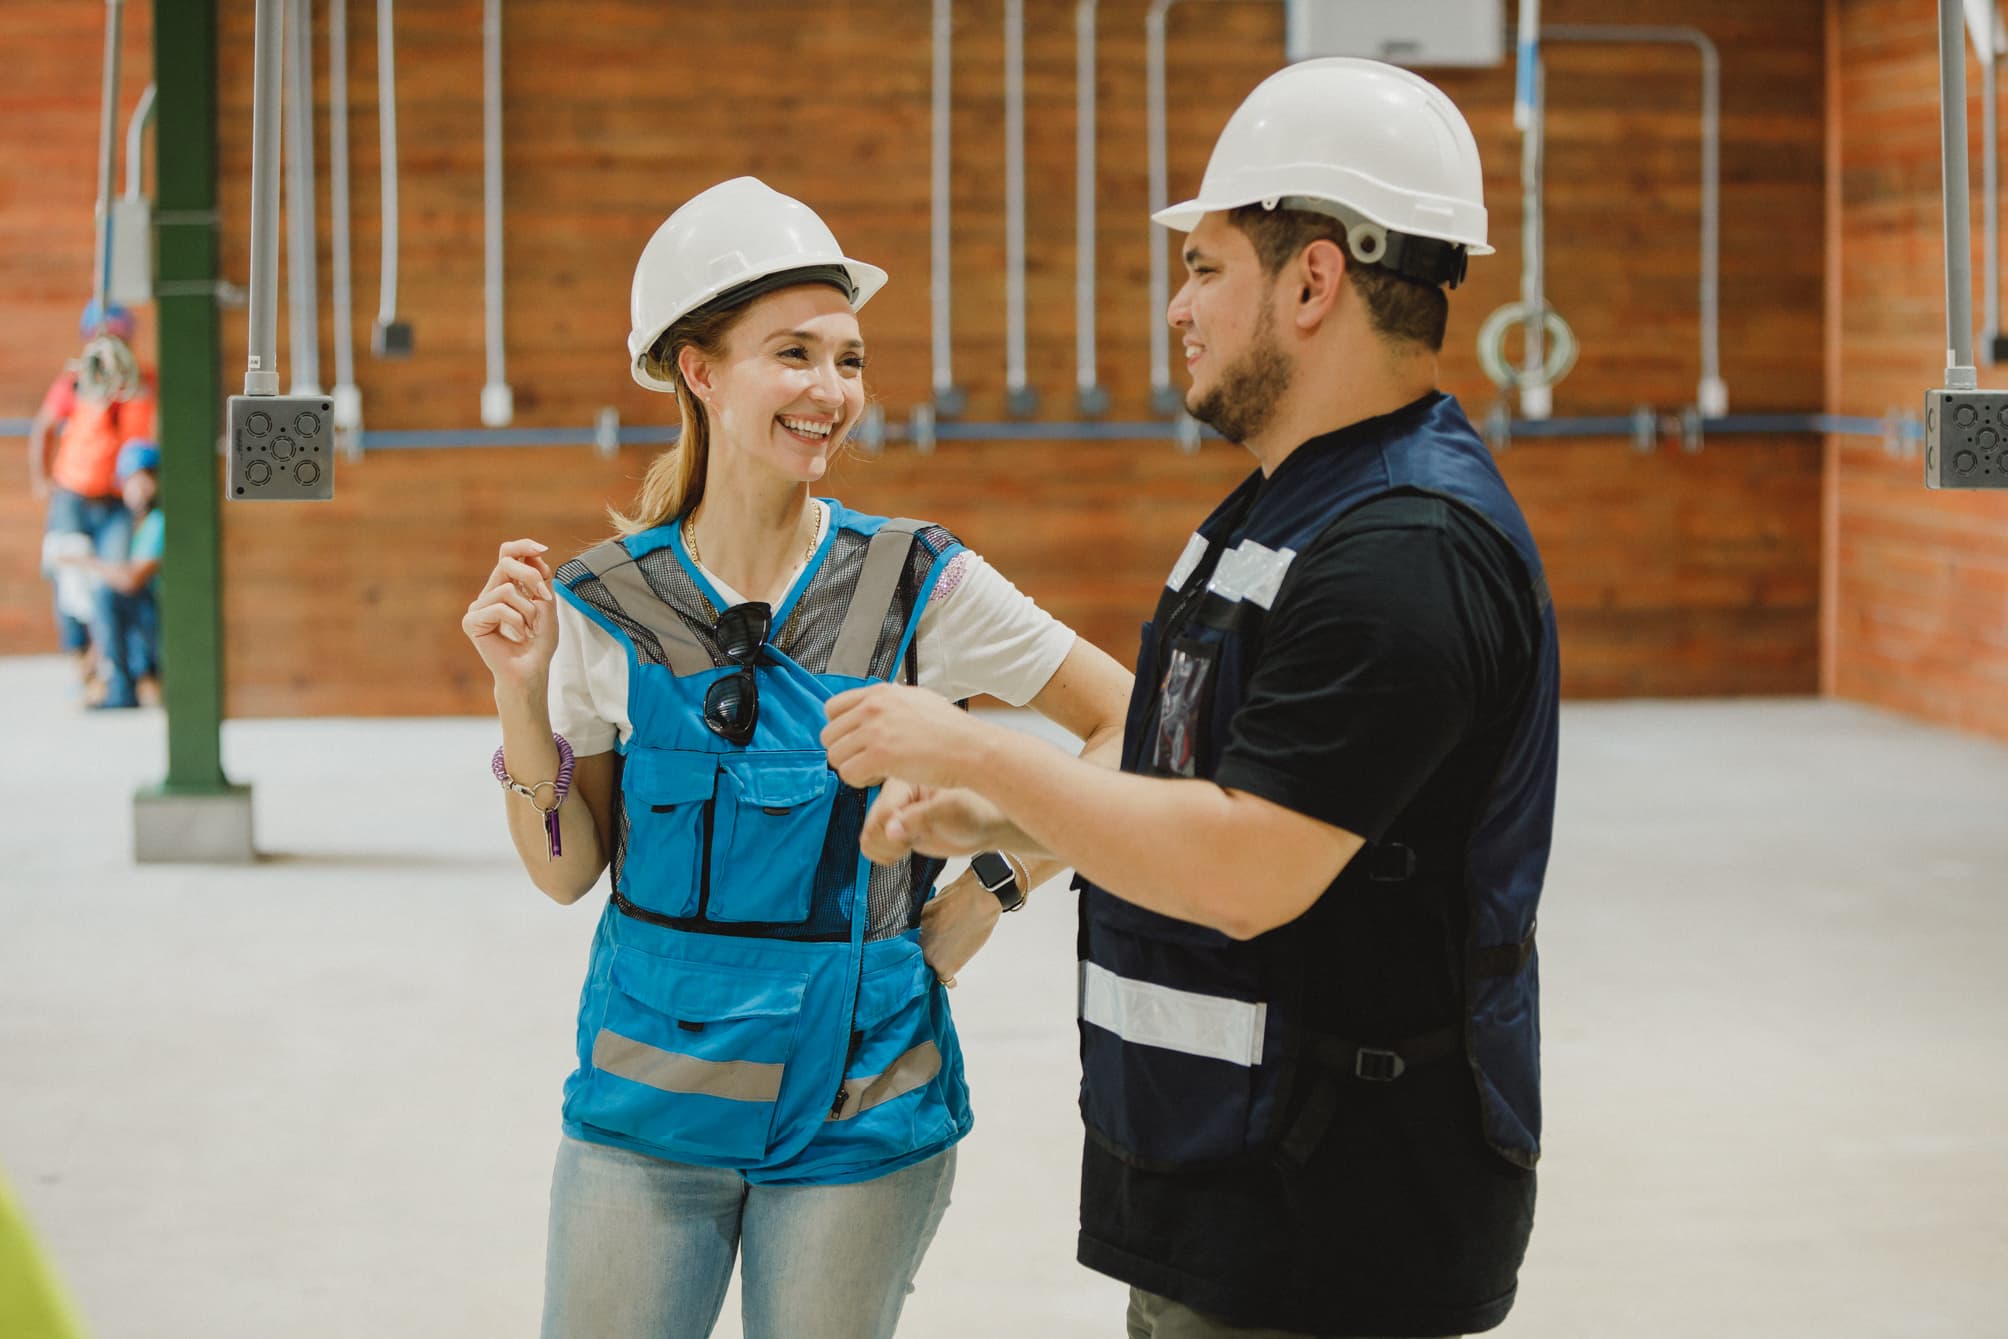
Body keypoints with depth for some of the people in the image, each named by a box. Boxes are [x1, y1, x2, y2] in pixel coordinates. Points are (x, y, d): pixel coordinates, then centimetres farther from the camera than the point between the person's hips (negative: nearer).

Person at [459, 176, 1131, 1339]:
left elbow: (1129, 723, 1)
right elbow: (567, 872, 3)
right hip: (650, 1097, 1)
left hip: (856, 1110, -1)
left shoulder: (918, 588, -6)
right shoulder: (605, 605, -2)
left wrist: (996, 886, -4)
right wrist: (522, 688, -9)